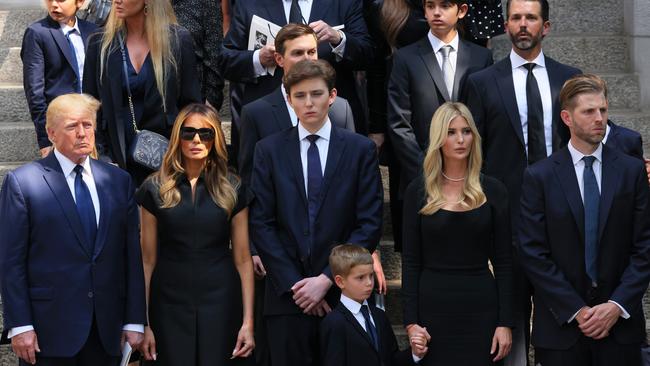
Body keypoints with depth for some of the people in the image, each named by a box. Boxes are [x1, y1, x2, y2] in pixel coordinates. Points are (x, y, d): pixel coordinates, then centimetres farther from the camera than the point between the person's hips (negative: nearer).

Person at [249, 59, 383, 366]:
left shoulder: (360, 150, 3)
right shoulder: (269, 150, 6)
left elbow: (369, 224, -2)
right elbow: (261, 224, 1)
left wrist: (327, 279, -9)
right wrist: (294, 284, -7)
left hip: (342, 292, 0)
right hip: (286, 294, 1)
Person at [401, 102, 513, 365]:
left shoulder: (492, 190, 3)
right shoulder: (418, 191, 2)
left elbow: (503, 262, 3)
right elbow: (410, 262, 2)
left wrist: (505, 323, -3)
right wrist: (411, 321, -5)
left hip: (481, 306, 0)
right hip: (433, 305, 0)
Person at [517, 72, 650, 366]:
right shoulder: (539, 176, -1)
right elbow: (533, 253, -5)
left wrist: (617, 305, -9)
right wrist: (576, 311, -10)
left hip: (620, 322, 1)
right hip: (561, 326, -1)